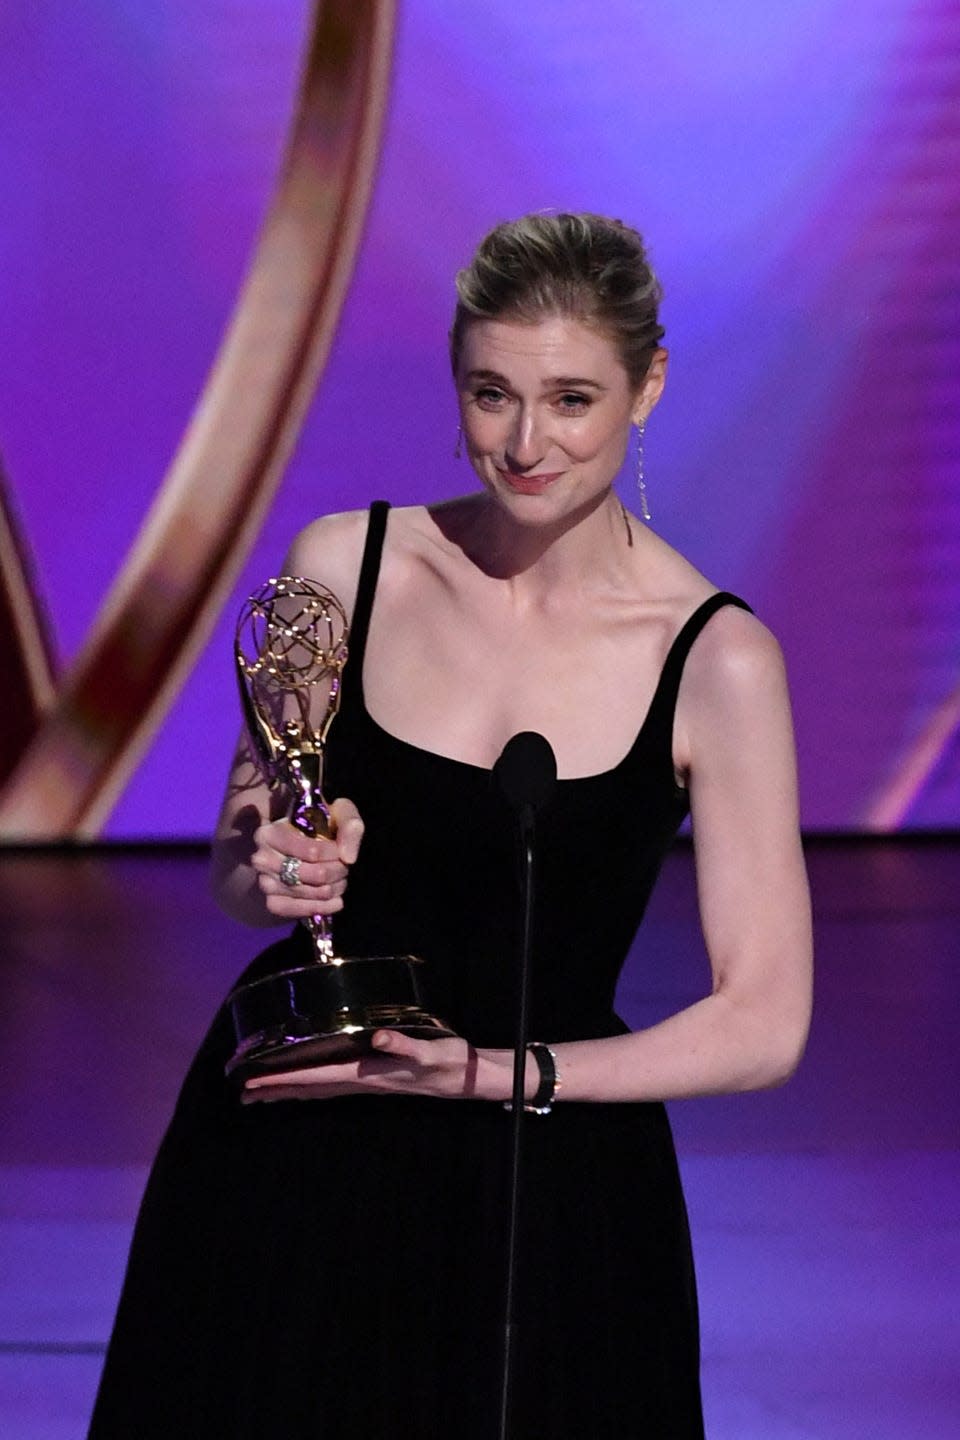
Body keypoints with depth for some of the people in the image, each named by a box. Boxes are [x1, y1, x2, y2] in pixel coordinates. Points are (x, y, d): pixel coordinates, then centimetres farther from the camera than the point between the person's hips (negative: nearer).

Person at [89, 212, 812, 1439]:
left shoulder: (713, 659, -12)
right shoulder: (344, 566, -4)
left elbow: (762, 1027, -9)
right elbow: (234, 865, 10)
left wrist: (481, 1072, -17)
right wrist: (274, 875, -13)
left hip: (548, 1199, -2)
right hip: (284, 1167, 2)